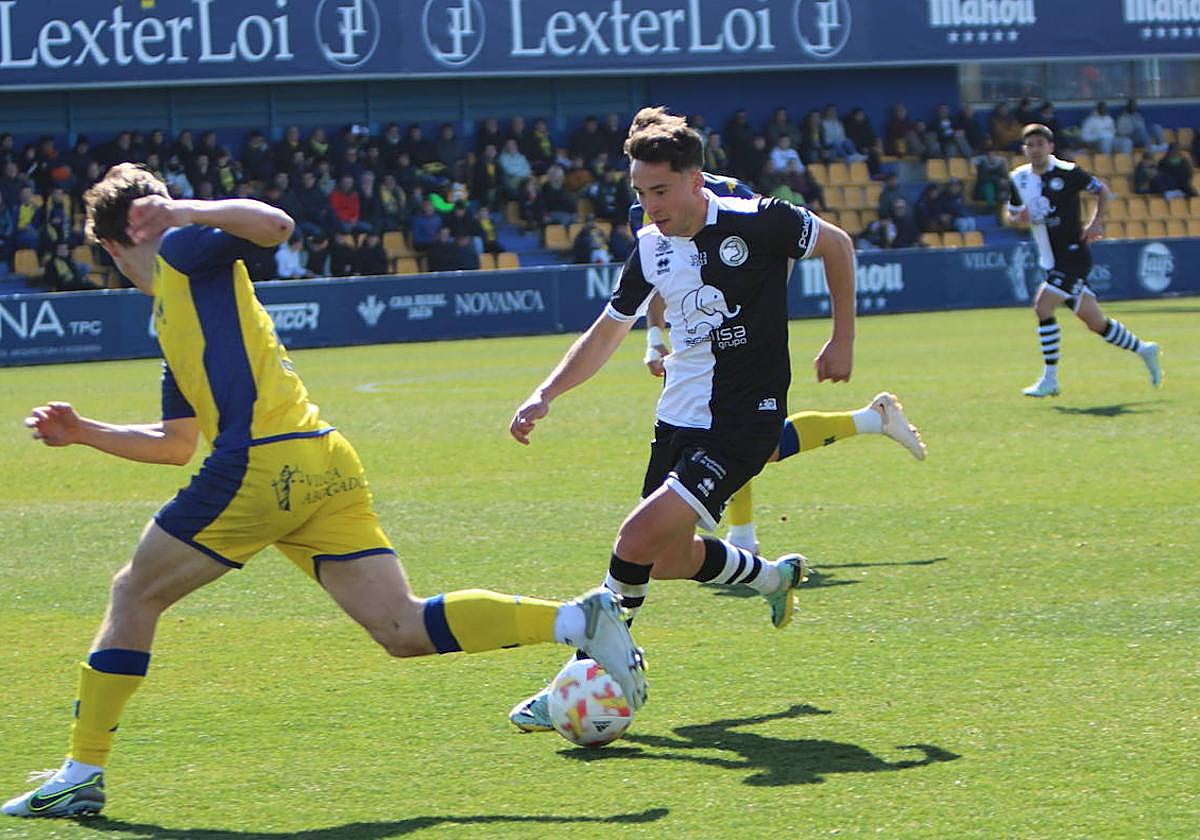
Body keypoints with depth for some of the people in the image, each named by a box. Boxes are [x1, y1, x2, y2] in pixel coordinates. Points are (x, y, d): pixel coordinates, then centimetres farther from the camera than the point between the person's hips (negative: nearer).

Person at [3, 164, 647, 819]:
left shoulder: (180, 251, 7)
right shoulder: (175, 320, 32)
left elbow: (275, 225, -10)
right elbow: (175, 445, 38)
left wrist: (183, 213, -4)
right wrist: (84, 433, 39)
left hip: (265, 463, -8)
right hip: (326, 468, 8)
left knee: (134, 594, 8)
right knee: (402, 630, -2)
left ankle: (81, 773, 9)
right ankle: (577, 619, -15)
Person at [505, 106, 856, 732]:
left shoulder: (755, 222, -14)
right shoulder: (651, 249, 2)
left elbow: (837, 245, 3)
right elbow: (607, 333, 15)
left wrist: (843, 340, 4)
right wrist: (546, 395, 3)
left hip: (743, 421, -7)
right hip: (678, 417, 7)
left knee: (642, 536, -21)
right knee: (667, 559, 14)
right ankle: (773, 575, 42)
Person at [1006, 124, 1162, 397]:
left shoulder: (1067, 172, -9)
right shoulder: (1019, 179, 6)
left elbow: (1102, 190, 3)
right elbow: (1011, 214, 17)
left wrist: (1096, 222, -10)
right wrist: (1019, 218, -7)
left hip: (1074, 252, -6)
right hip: (1051, 260, 6)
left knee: (1042, 306, -19)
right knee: (1094, 321, 11)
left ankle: (1049, 380, -12)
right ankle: (1143, 349, 31)